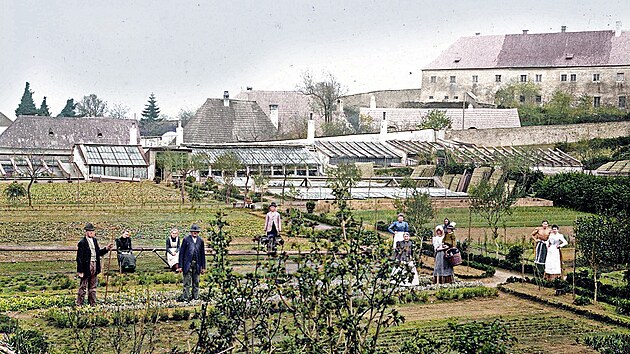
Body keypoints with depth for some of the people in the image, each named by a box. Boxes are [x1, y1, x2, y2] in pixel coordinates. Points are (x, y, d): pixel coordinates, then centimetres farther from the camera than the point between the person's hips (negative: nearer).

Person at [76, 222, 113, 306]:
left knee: (93, 287, 14)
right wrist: (80, 271, -16)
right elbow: (79, 258, -13)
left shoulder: (94, 241, 11)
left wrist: (106, 249, 2)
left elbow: (98, 253, 18)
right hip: (86, 267, -7)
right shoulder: (82, 242, -12)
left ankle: (93, 304, 21)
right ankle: (79, 304, 7)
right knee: (83, 287, 0)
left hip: (94, 266, 7)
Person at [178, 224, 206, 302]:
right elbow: (181, 253, 0)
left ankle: (196, 297, 19)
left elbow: (202, 254, 12)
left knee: (196, 282, 9)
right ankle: (185, 297, -1)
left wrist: (203, 267, 11)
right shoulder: (186, 239, -2)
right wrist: (180, 266, -4)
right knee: (187, 282, -5)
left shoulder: (200, 240, 8)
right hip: (187, 263, -3)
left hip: (197, 264, 3)